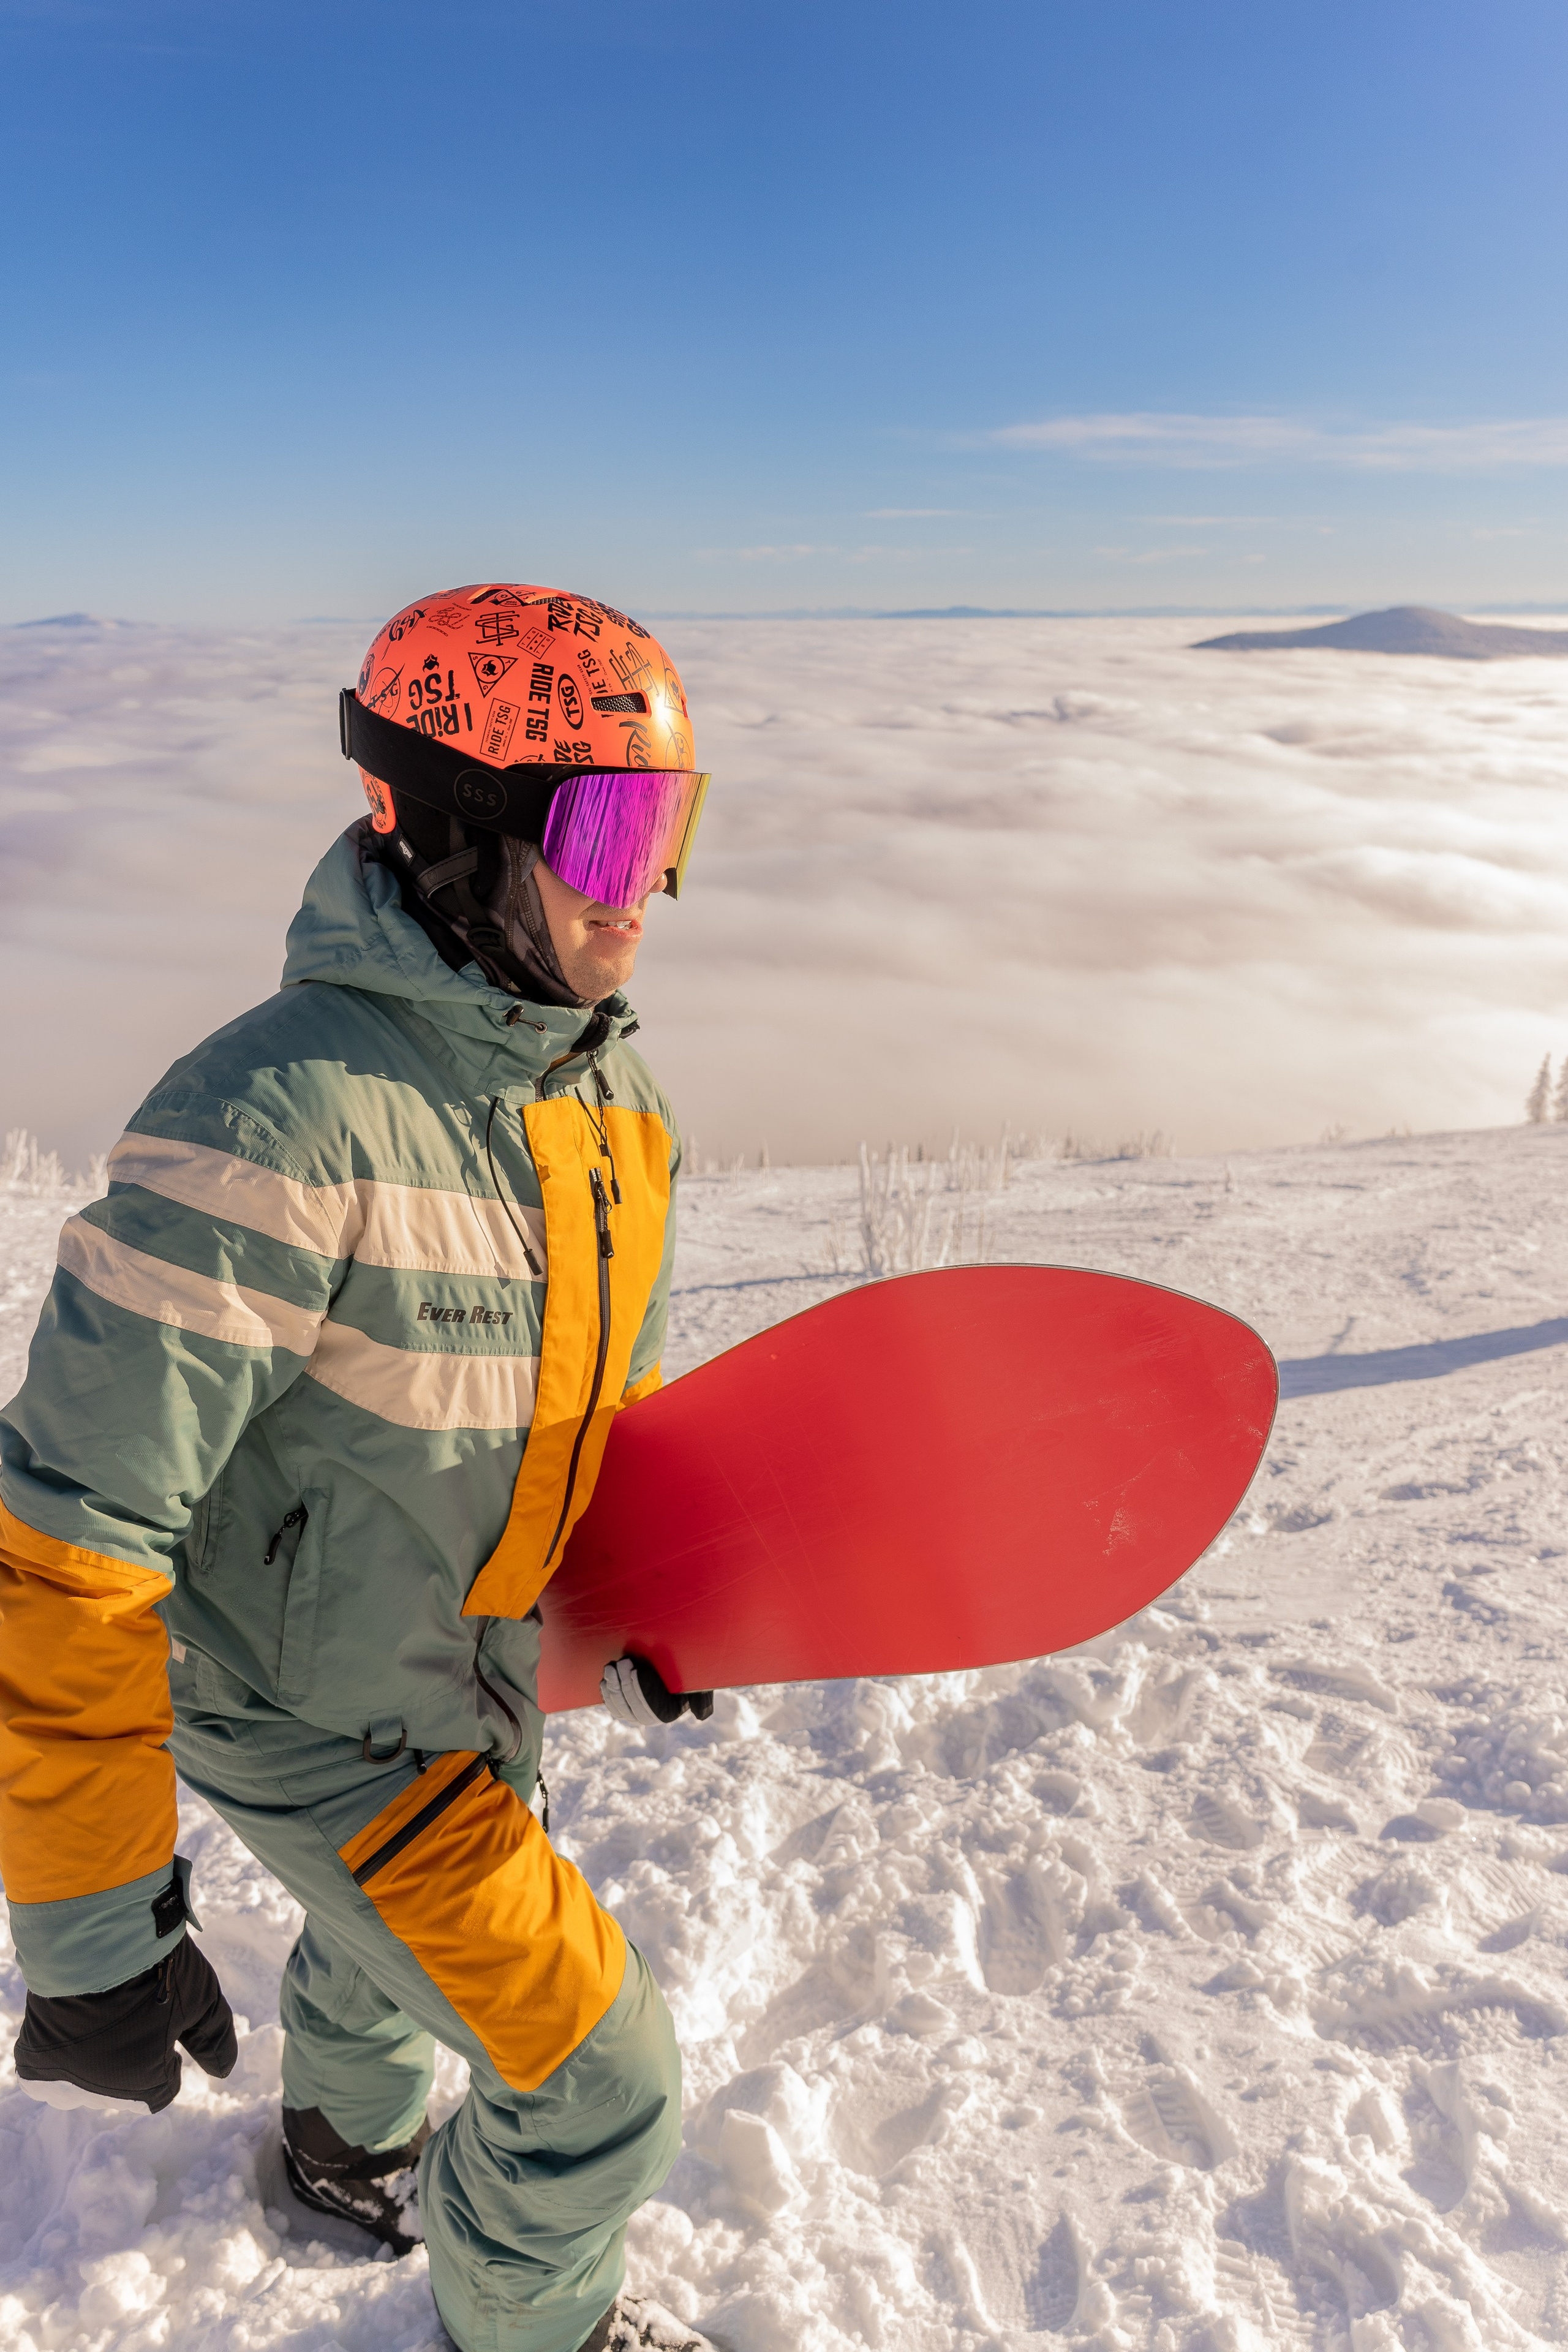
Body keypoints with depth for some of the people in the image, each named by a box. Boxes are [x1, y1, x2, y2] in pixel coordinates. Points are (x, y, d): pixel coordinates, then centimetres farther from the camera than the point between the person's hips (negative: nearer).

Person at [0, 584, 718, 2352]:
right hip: (316, 1720, -7)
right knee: (600, 2087, 4)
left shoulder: (603, 1072, -8)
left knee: (399, 1935, 33)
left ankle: (349, 2145, 66)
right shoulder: (280, 1121, -35)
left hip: (482, 1668, 7)